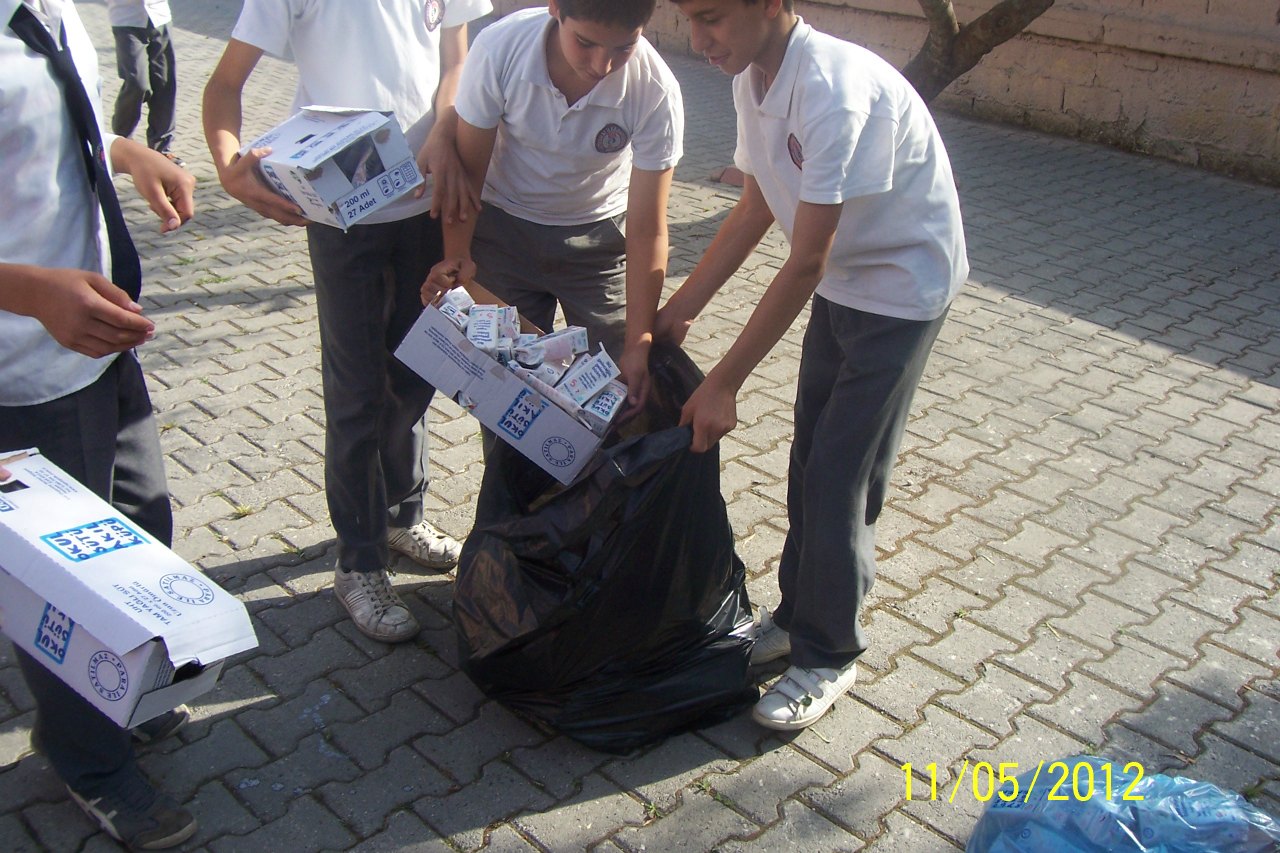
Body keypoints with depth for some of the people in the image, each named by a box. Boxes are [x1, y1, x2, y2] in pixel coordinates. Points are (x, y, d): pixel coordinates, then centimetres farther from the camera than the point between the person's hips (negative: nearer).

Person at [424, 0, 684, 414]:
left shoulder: (656, 91, -26)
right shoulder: (500, 47, -26)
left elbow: (646, 230, -21)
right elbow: (467, 169, -12)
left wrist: (638, 344, -24)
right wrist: (456, 254, -26)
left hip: (599, 237, 0)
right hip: (503, 228, 0)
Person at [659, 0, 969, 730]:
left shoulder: (835, 92, -31)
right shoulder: (754, 79, -4)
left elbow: (806, 262, -30)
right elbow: (757, 210, 8)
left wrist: (724, 383, -26)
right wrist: (679, 311, 7)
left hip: (901, 287, -8)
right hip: (840, 281, 8)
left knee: (841, 476, -3)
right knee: (810, 461, 13)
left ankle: (828, 656, 14)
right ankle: (800, 614, 32)